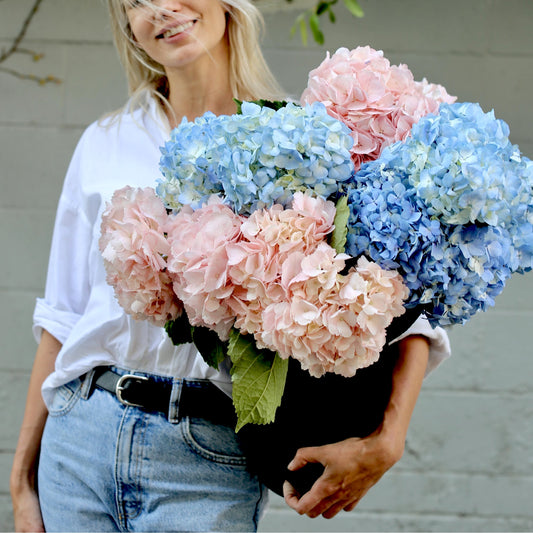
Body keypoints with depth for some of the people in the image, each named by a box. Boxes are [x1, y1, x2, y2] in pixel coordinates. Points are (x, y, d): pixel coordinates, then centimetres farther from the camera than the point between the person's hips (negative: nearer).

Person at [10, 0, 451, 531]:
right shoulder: (104, 144, 9)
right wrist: (23, 474, 11)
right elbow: (61, 318, 12)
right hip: (80, 437, 3)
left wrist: (383, 443, -22)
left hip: (208, 459, -3)